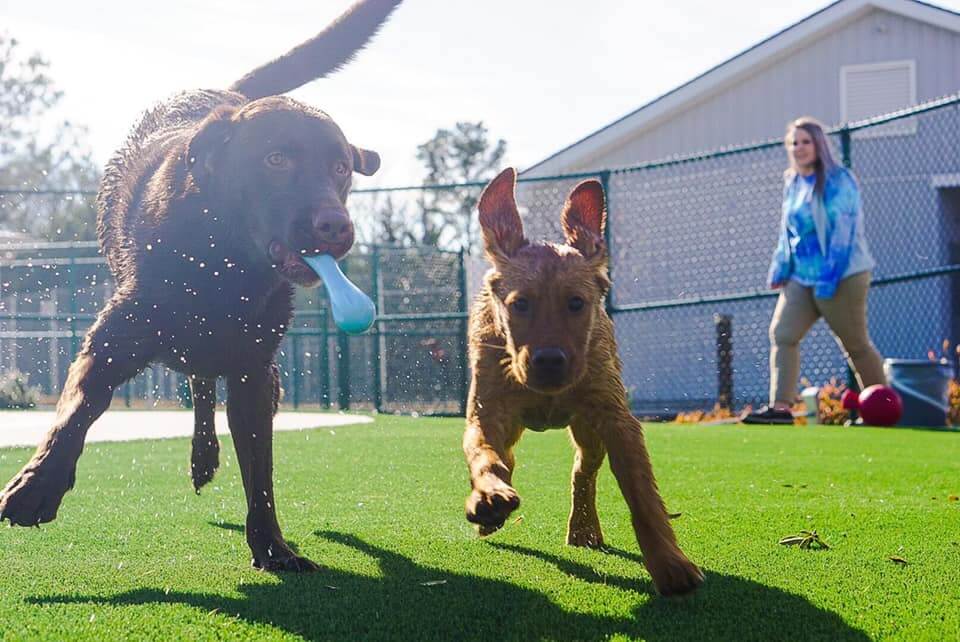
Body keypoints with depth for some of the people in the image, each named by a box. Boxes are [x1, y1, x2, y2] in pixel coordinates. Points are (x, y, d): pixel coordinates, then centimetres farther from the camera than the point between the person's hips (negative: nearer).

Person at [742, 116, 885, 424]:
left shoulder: (838, 180, -11)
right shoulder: (792, 183, 12)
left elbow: (843, 230, -16)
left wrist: (830, 277, -20)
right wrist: (779, 268, 14)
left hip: (841, 276, -7)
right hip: (801, 276, 7)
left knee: (856, 344, 3)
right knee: (781, 333, -9)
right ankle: (780, 406, -13)